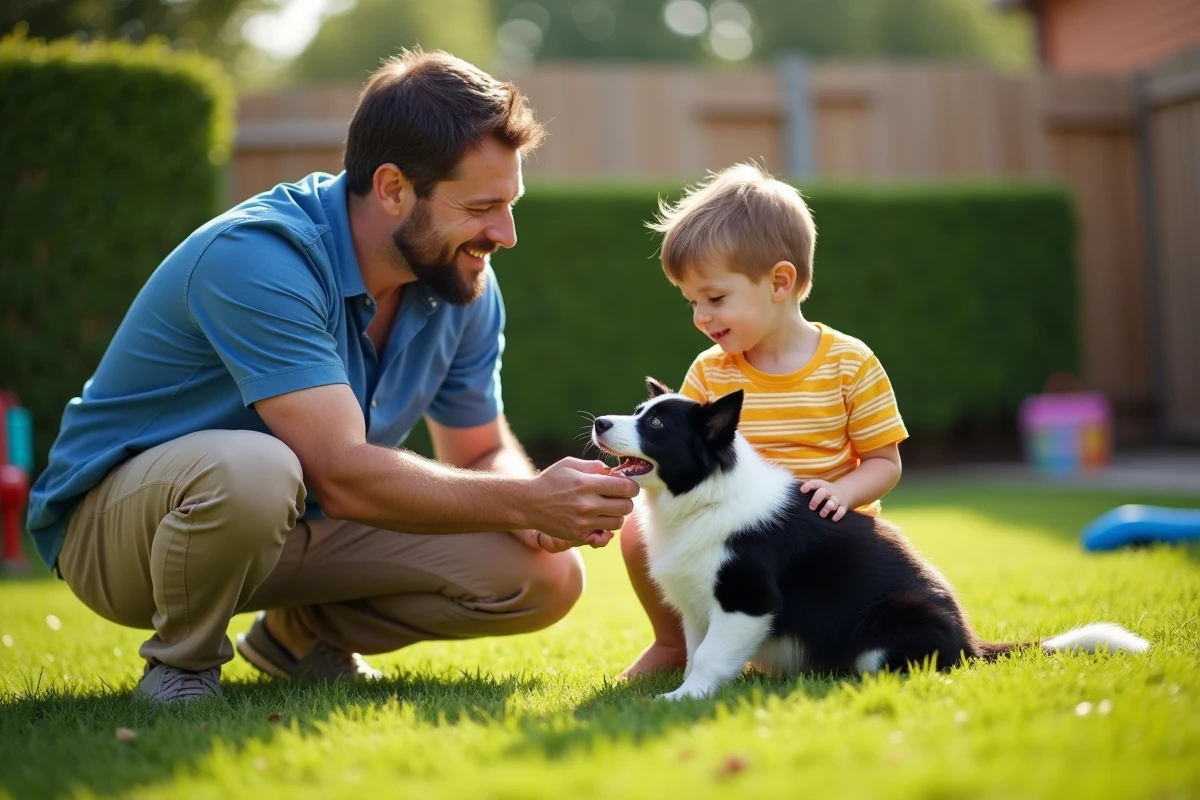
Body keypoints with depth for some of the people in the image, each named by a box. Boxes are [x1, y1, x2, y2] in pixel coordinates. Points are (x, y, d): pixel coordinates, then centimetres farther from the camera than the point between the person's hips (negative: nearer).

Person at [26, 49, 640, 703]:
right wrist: (526, 500, -34)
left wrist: (540, 516, -18)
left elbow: (483, 453, 5)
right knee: (253, 470, -42)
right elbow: (342, 474, -37)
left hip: (298, 526, 7)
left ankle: (301, 633, 11)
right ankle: (182, 661, -10)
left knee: (546, 577, -10)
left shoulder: (467, 288, -6)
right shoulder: (257, 257, -30)